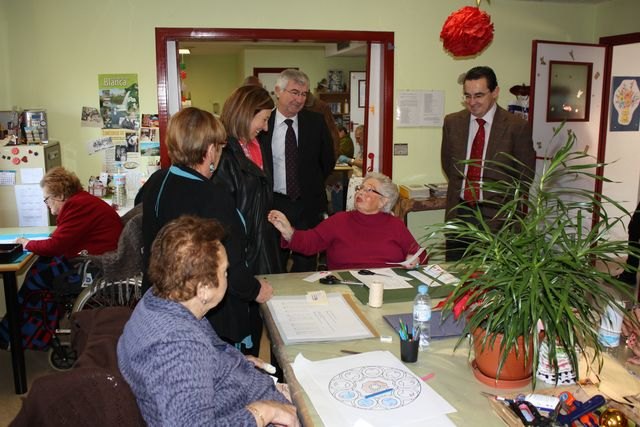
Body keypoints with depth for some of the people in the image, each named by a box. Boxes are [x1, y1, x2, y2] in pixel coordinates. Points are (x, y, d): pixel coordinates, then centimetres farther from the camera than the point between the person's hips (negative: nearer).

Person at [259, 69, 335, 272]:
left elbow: (328, 161, 10)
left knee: (306, 263, 12)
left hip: (309, 204, 1)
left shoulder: (316, 122, 0)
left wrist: (312, 185, 10)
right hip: (274, 203, -1)